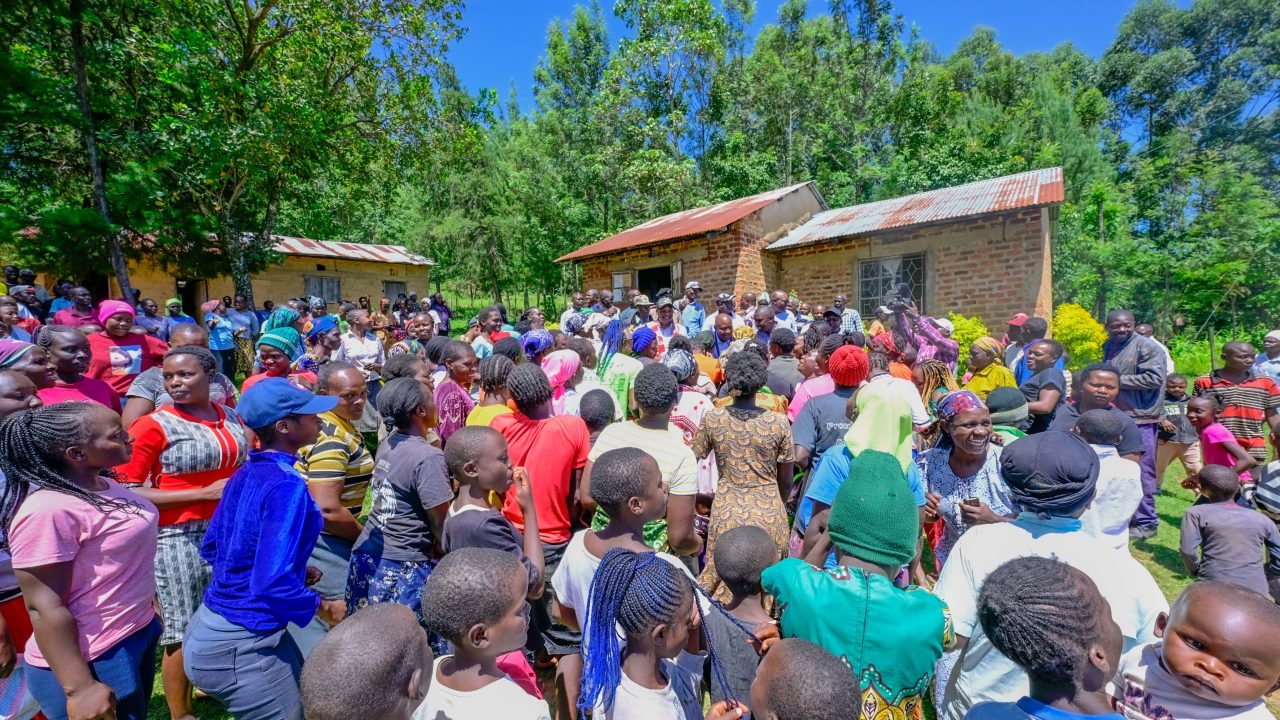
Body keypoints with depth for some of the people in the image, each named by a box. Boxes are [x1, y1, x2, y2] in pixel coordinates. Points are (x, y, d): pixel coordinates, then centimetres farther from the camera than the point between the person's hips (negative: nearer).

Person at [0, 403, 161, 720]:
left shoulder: (103, 485, 0)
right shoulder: (48, 510, -26)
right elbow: (45, 608, -24)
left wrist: (148, 608, 22)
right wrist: (79, 689, -21)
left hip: (138, 632, 8)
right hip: (95, 660, -8)